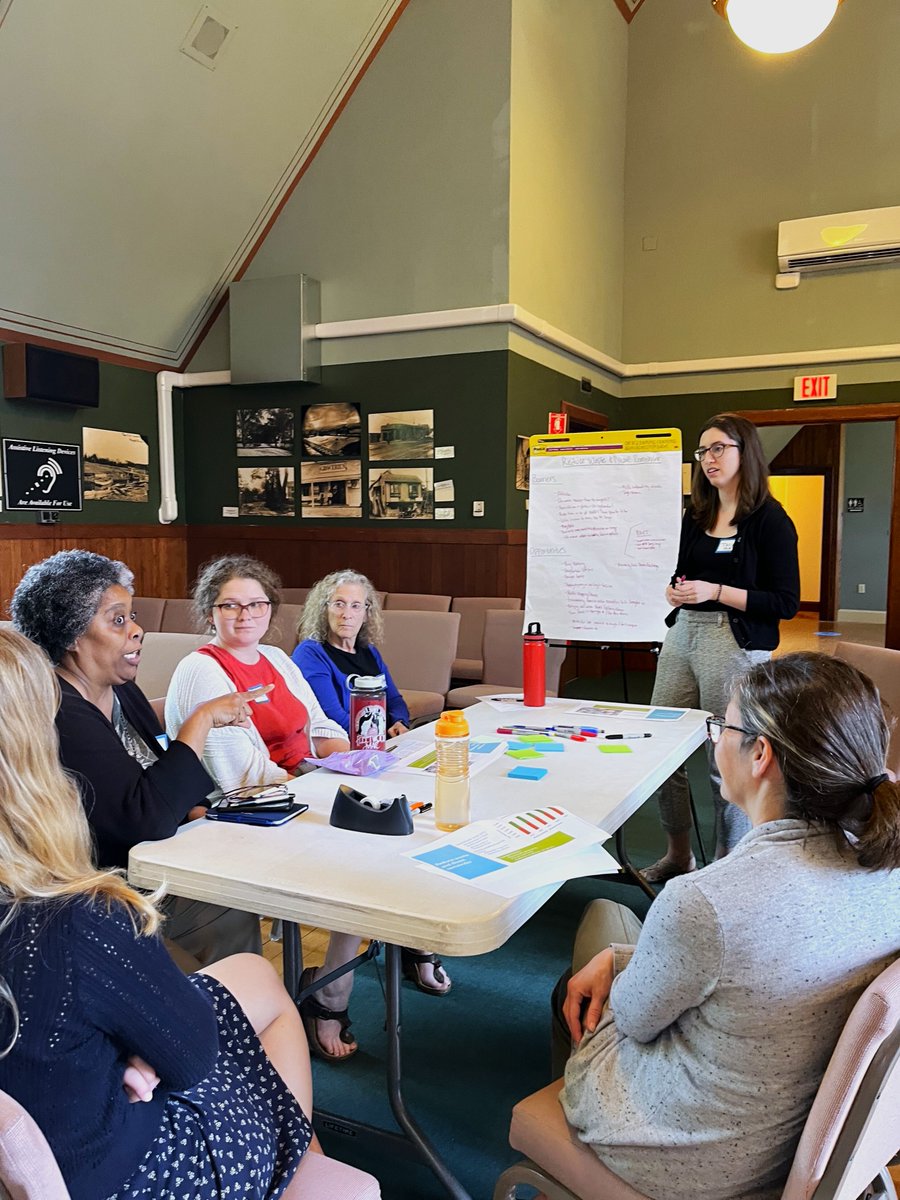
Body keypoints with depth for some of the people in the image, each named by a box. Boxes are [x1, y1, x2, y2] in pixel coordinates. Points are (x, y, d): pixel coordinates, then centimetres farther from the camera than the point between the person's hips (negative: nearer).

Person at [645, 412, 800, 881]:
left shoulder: (769, 520, -6)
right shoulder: (696, 516, 14)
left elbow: (786, 603, -10)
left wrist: (716, 591, -17)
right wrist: (674, 591, 3)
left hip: (736, 643, -7)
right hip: (683, 634, 7)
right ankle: (677, 854, 26)